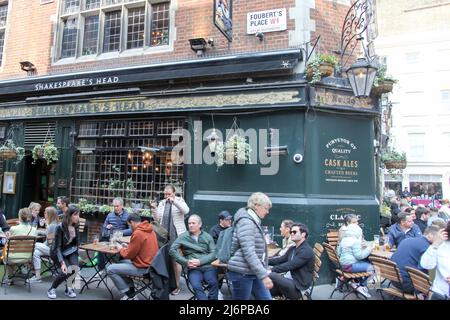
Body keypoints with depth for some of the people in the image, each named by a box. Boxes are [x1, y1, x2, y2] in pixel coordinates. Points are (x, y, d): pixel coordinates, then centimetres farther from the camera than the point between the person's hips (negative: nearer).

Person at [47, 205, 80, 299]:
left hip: (70, 251, 4)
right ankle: (52, 289, -1)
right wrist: (62, 262, -33)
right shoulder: (60, 227, -25)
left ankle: (69, 288, 2)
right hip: (57, 252, -4)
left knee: (75, 268, -23)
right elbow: (57, 246, -25)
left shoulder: (75, 226, -9)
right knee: (67, 271, -25)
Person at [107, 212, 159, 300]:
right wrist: (128, 247, 14)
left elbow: (128, 254, -13)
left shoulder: (137, 233, -21)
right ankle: (130, 291, 19)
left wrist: (120, 248, 6)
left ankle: (130, 295, 6)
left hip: (142, 268, -10)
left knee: (110, 269, -1)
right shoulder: (150, 230, 6)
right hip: (149, 263, 10)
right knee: (121, 263, 25)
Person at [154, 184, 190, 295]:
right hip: (164, 235, 4)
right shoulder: (162, 203, 10)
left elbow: (186, 211, -19)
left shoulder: (179, 201, 1)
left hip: (176, 236, -4)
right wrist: (155, 209, -6)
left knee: (176, 260, 0)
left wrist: (174, 201, -24)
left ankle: (177, 285, 11)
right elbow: (157, 219, 11)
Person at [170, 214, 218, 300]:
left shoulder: (208, 237, 11)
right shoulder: (183, 237, 9)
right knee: (196, 286, -29)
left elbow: (214, 253, 3)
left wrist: (200, 261, -11)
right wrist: (186, 262, -9)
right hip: (193, 268, -1)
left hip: (208, 266, 1)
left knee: (214, 283, -27)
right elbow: (172, 250, 1)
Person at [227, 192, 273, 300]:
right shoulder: (246, 222, -17)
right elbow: (249, 252, -25)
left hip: (254, 273, 9)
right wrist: (264, 275, -26)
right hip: (242, 273, -9)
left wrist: (263, 272, 21)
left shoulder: (254, 222, 14)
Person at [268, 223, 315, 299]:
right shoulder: (292, 249, 15)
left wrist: (272, 270, -28)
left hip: (298, 287, -8)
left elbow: (290, 265, -24)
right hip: (288, 280, 8)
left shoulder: (306, 250, -14)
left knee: (271, 275, -29)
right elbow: (280, 260, 12)